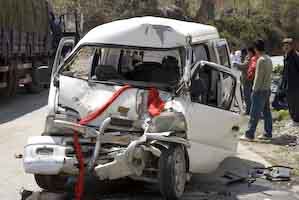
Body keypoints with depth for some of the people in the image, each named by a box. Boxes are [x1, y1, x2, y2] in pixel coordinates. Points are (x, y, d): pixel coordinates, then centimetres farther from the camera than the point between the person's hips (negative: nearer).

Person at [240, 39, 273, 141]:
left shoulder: (261, 60, -17)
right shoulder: (268, 59, 11)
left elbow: (259, 77, -18)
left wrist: (255, 89, -13)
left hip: (260, 90, -9)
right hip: (267, 89, 9)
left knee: (254, 113, -6)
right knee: (266, 111, 12)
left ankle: (249, 135, -5)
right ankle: (268, 133, 16)